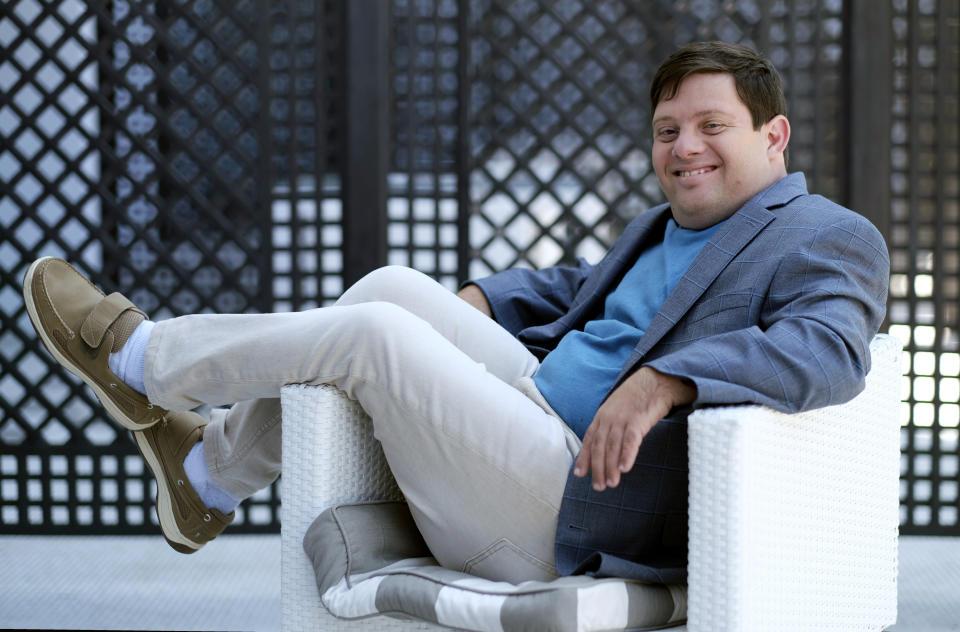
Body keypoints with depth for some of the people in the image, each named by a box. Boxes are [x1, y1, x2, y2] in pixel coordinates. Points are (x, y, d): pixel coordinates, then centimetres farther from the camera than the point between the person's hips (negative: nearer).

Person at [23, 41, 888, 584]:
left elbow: (831, 351, -27)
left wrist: (667, 379, -38)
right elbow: (577, 289, 38)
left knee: (372, 333, -13)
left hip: (571, 517, -9)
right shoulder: (663, 229, 21)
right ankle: (211, 478, 19)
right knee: (394, 288, 7)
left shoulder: (834, 240, -8)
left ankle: (143, 359, 11)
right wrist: (476, 302, 21)